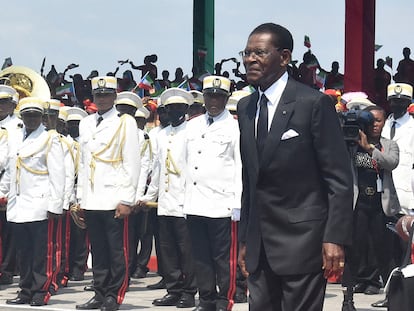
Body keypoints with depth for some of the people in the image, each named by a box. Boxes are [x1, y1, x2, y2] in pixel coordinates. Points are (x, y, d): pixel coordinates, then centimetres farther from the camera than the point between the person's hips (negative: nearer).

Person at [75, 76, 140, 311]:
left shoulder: (125, 123, -2)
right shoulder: (86, 124, 15)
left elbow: (132, 164, -7)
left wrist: (126, 200, -12)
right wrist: (80, 198, 14)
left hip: (114, 201, -5)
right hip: (91, 201, 5)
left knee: (117, 251, -2)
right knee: (98, 250, 9)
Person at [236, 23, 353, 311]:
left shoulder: (314, 103, -9)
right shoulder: (245, 107, 12)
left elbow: (340, 179, -10)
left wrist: (335, 238, -17)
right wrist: (245, 238, 15)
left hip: (302, 241, -6)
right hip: (259, 246, 7)